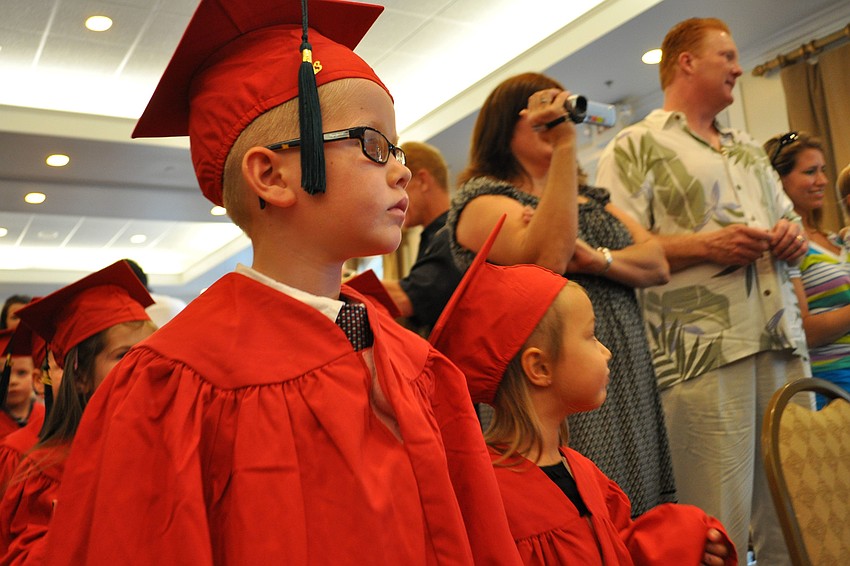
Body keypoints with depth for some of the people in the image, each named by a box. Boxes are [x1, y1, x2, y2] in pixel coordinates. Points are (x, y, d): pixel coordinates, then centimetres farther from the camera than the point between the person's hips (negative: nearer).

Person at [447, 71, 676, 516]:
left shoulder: (591, 196, 20)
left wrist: (596, 258, -12)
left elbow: (657, 263, 8)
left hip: (626, 388, 7)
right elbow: (546, 259, -23)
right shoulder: (481, 199, -3)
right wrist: (564, 146, -20)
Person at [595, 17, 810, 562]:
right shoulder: (636, 146, 3)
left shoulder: (750, 148, 26)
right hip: (703, 352, -7)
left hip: (783, 339, 7)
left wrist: (794, 236, 7)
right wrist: (705, 245, -17)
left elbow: (790, 218, 31)